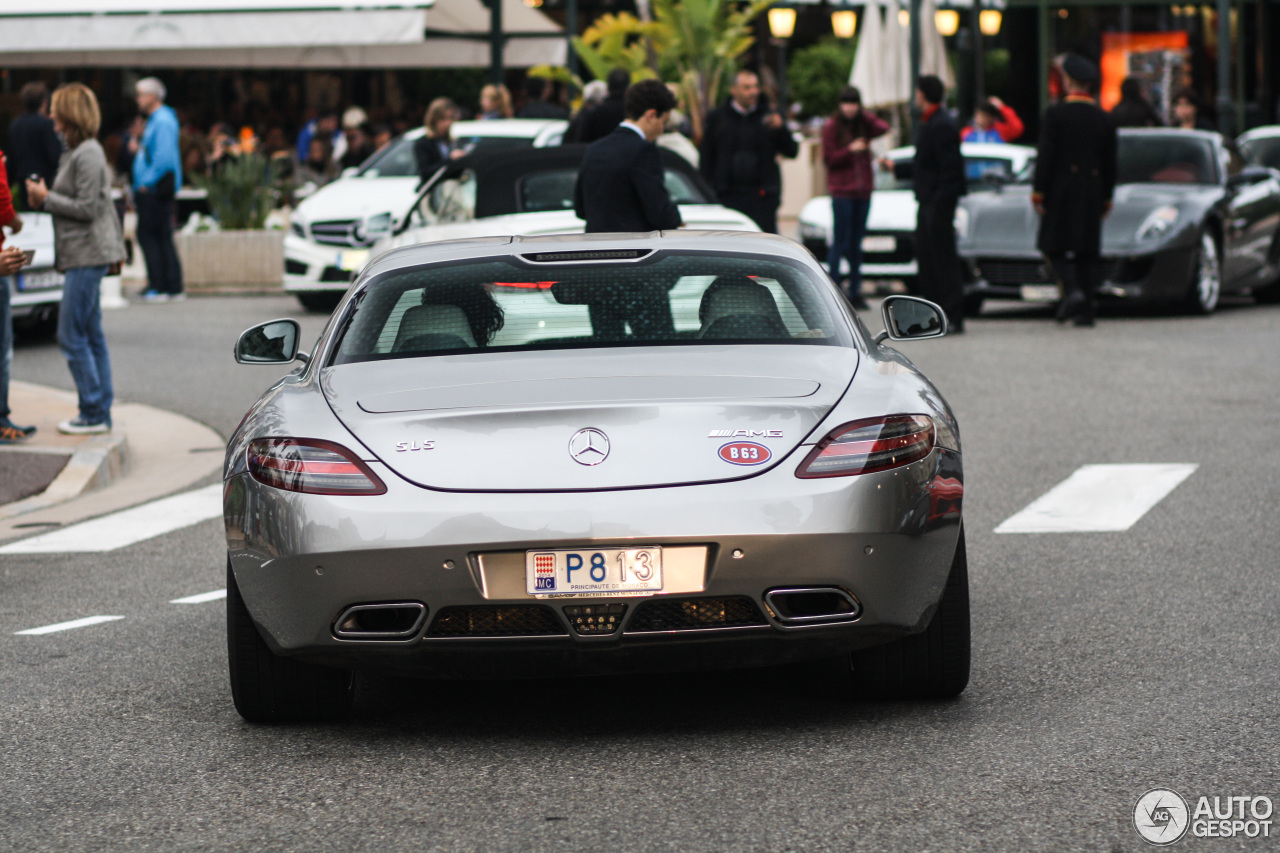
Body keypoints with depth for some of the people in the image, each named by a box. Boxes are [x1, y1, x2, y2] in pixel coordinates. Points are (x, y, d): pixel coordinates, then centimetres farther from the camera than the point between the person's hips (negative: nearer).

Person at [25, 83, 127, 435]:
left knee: (72, 337, -7)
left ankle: (94, 413, -4)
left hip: (88, 255, -10)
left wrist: (47, 199, -11)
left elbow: (87, 208, -19)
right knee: (91, 337, 11)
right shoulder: (80, 151, 16)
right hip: (84, 256, 10)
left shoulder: (87, 155, -15)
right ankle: (100, 414, 15)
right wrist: (47, 197, 7)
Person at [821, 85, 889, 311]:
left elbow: (883, 129, -7)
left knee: (856, 243, 7)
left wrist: (863, 114, -9)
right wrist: (850, 150, -17)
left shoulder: (863, 125, 11)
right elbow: (828, 159, -5)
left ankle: (855, 292, 11)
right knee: (840, 242, -6)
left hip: (863, 191, 5)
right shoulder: (831, 127, -1)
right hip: (841, 191, -5)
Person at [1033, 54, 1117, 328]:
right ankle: (1086, 309, 3)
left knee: (1055, 246, 2)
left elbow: (1046, 156, -10)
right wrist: (1106, 198, 19)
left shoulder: (1055, 114, -7)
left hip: (1061, 192, -4)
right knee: (1088, 250, 6)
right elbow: (1110, 163, 11)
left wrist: (1038, 192, -6)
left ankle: (1073, 290, -21)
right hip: (1092, 193, 4)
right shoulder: (1103, 118, 7)